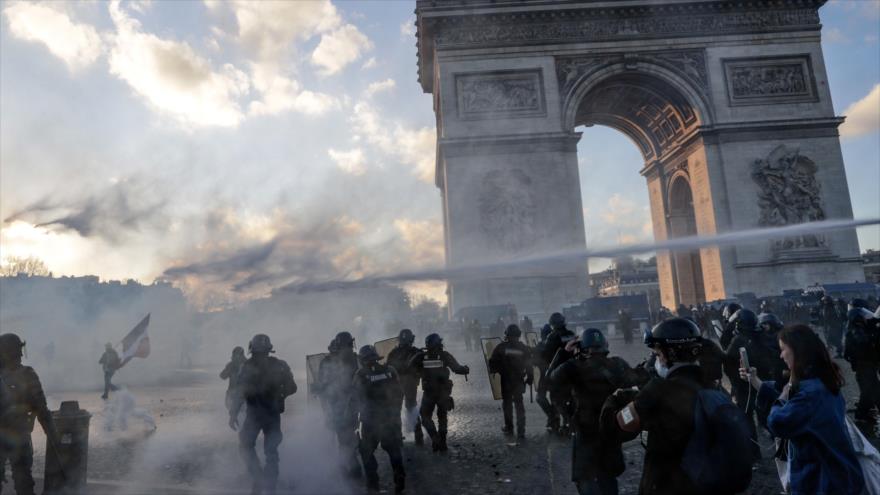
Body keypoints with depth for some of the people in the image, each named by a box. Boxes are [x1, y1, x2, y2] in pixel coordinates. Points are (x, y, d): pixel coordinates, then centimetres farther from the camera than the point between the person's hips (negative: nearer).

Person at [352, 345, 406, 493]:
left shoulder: (361, 375, -11)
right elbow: (398, 394, 3)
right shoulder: (390, 371, -2)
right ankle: (400, 481, 12)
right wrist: (395, 412, 13)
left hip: (370, 420, -3)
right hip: (392, 418, 3)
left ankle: (373, 482, 14)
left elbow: (356, 399, -2)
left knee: (366, 451, 15)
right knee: (394, 449, 16)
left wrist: (356, 412, 16)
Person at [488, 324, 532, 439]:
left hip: (505, 381, -2)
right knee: (519, 404, 8)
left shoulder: (501, 347, -10)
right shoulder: (524, 348, -3)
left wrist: (493, 372, 9)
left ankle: (509, 427, 22)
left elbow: (493, 363, -8)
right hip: (519, 381, 2)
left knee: (507, 403, 14)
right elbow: (529, 366, 1)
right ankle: (521, 431, 5)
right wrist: (529, 378, 11)